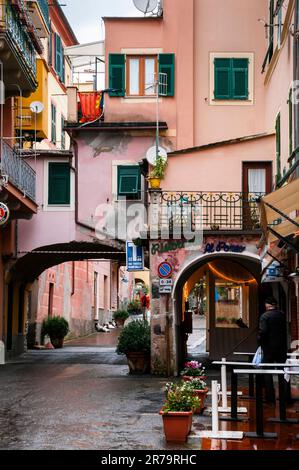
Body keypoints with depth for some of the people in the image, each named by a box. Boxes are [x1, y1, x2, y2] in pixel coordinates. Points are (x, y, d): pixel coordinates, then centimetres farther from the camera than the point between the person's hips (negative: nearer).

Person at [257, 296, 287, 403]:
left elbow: (262, 332, -19)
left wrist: (260, 342, -4)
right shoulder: (282, 315, 3)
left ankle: (270, 397, 3)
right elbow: (285, 331, 8)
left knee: (267, 372, 5)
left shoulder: (264, 316, -12)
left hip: (269, 347, -4)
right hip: (282, 347, 4)